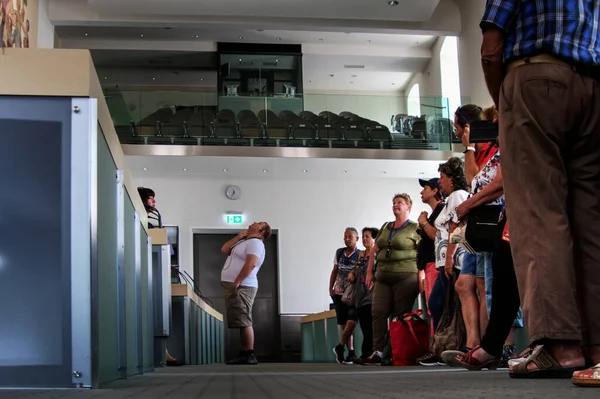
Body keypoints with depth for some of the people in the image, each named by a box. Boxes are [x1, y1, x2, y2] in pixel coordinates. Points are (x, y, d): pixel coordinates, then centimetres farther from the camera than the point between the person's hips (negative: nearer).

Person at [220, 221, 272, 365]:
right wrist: (238, 236, 14)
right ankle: (244, 354, 10)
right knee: (241, 322, 8)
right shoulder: (243, 242, 25)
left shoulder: (255, 242, -7)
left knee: (243, 321, -14)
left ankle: (250, 355, -15)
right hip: (233, 287, 10)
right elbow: (224, 249, 22)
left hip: (241, 287, -10)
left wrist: (237, 282, -23)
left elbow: (251, 264, -21)